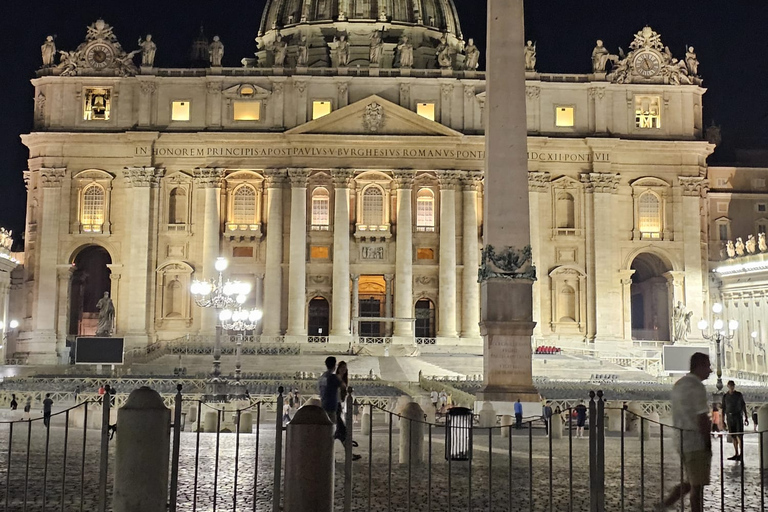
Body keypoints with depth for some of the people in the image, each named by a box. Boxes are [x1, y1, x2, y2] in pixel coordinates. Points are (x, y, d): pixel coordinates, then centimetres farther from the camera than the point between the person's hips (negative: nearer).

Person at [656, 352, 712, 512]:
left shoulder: (679, 384, 14)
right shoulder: (697, 387, -15)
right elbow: (702, 418, -19)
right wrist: (708, 443, -11)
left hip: (681, 442, 9)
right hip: (696, 443, -9)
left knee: (690, 483, 18)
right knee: (697, 485, 0)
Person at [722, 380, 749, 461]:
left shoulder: (739, 395, 1)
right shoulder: (725, 396, 6)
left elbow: (744, 406, 3)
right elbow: (723, 408, 8)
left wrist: (746, 418, -3)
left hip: (738, 416, -3)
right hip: (729, 417, 3)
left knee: (739, 436, -9)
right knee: (733, 436, 4)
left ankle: (741, 454, -9)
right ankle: (736, 454, 9)